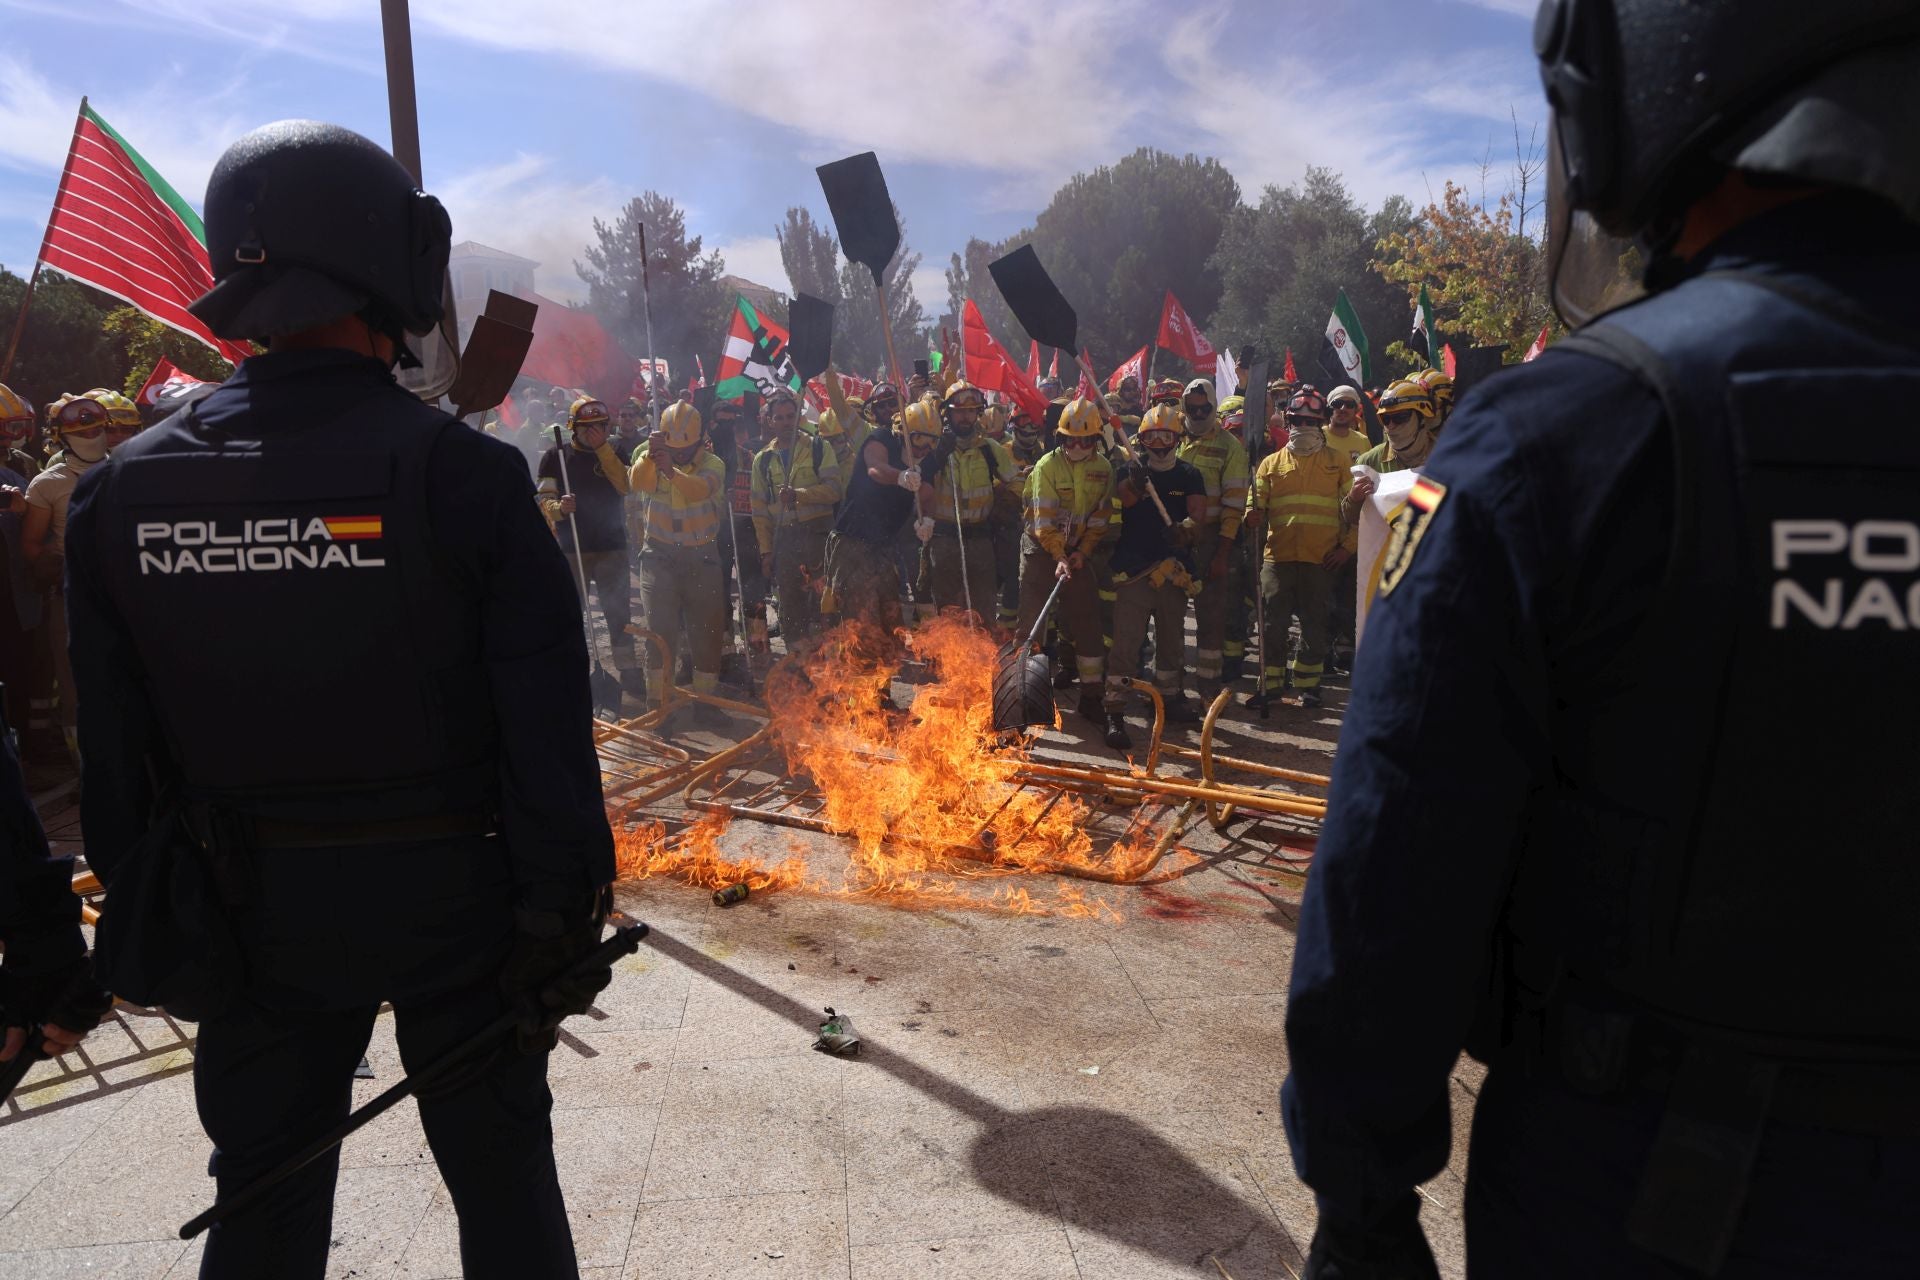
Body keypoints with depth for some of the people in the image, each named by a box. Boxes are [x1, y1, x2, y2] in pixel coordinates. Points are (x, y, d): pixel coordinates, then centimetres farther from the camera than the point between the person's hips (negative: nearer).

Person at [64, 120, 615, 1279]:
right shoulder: (459, 471, -18)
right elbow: (548, 725, -18)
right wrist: (564, 912, -7)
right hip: (453, 888, -3)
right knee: (500, 1170, 16)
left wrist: (151, 912, 13)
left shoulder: (121, 489, -4)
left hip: (251, 907, 4)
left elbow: (117, 752, 2)